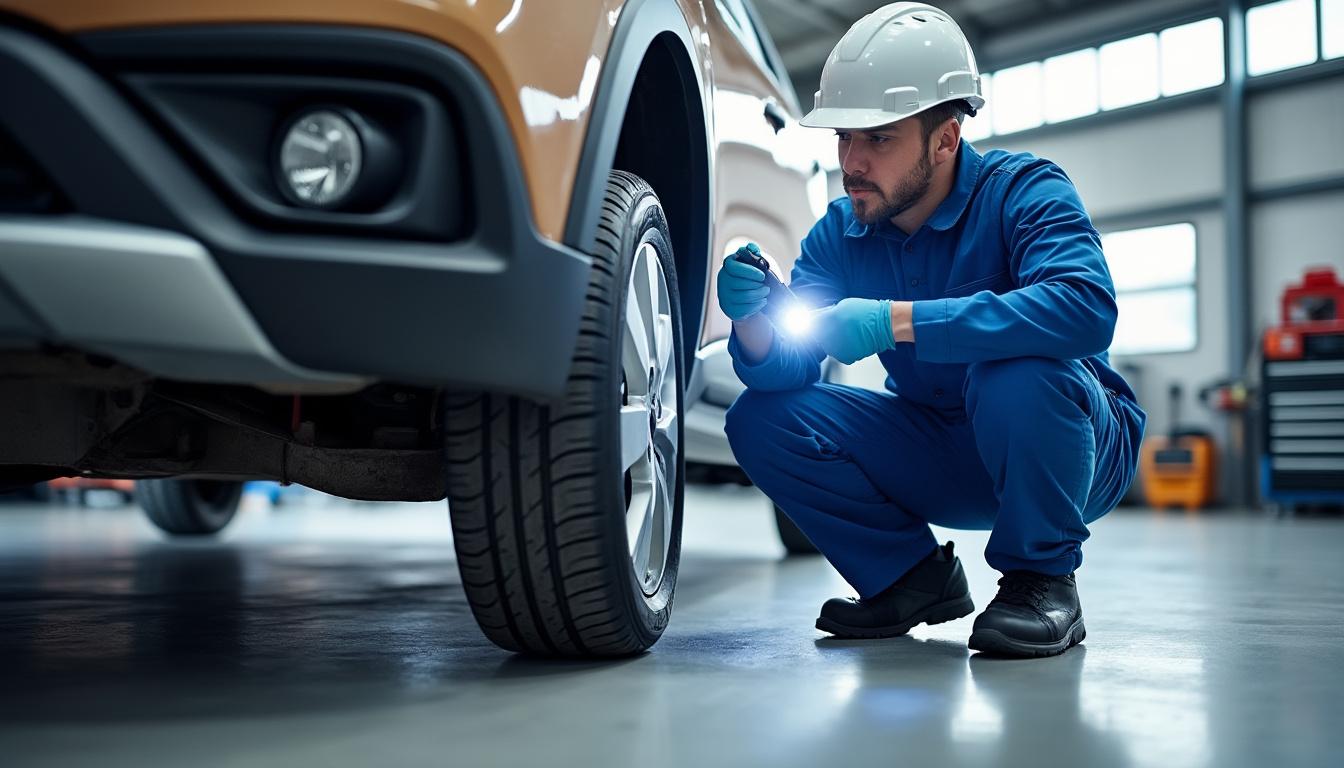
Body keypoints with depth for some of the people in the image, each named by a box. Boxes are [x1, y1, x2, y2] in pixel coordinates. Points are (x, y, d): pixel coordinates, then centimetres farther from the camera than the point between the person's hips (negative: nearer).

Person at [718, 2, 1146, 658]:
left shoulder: (1022, 191, -20)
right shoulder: (840, 233, -4)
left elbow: (1087, 307, -40)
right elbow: (787, 367, -10)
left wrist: (896, 320, -45)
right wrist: (754, 323, -35)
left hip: (1062, 448, -5)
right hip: (941, 461, 5)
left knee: (1016, 371, -38)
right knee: (762, 417, -11)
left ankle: (1042, 580, -14)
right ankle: (914, 577, 4)